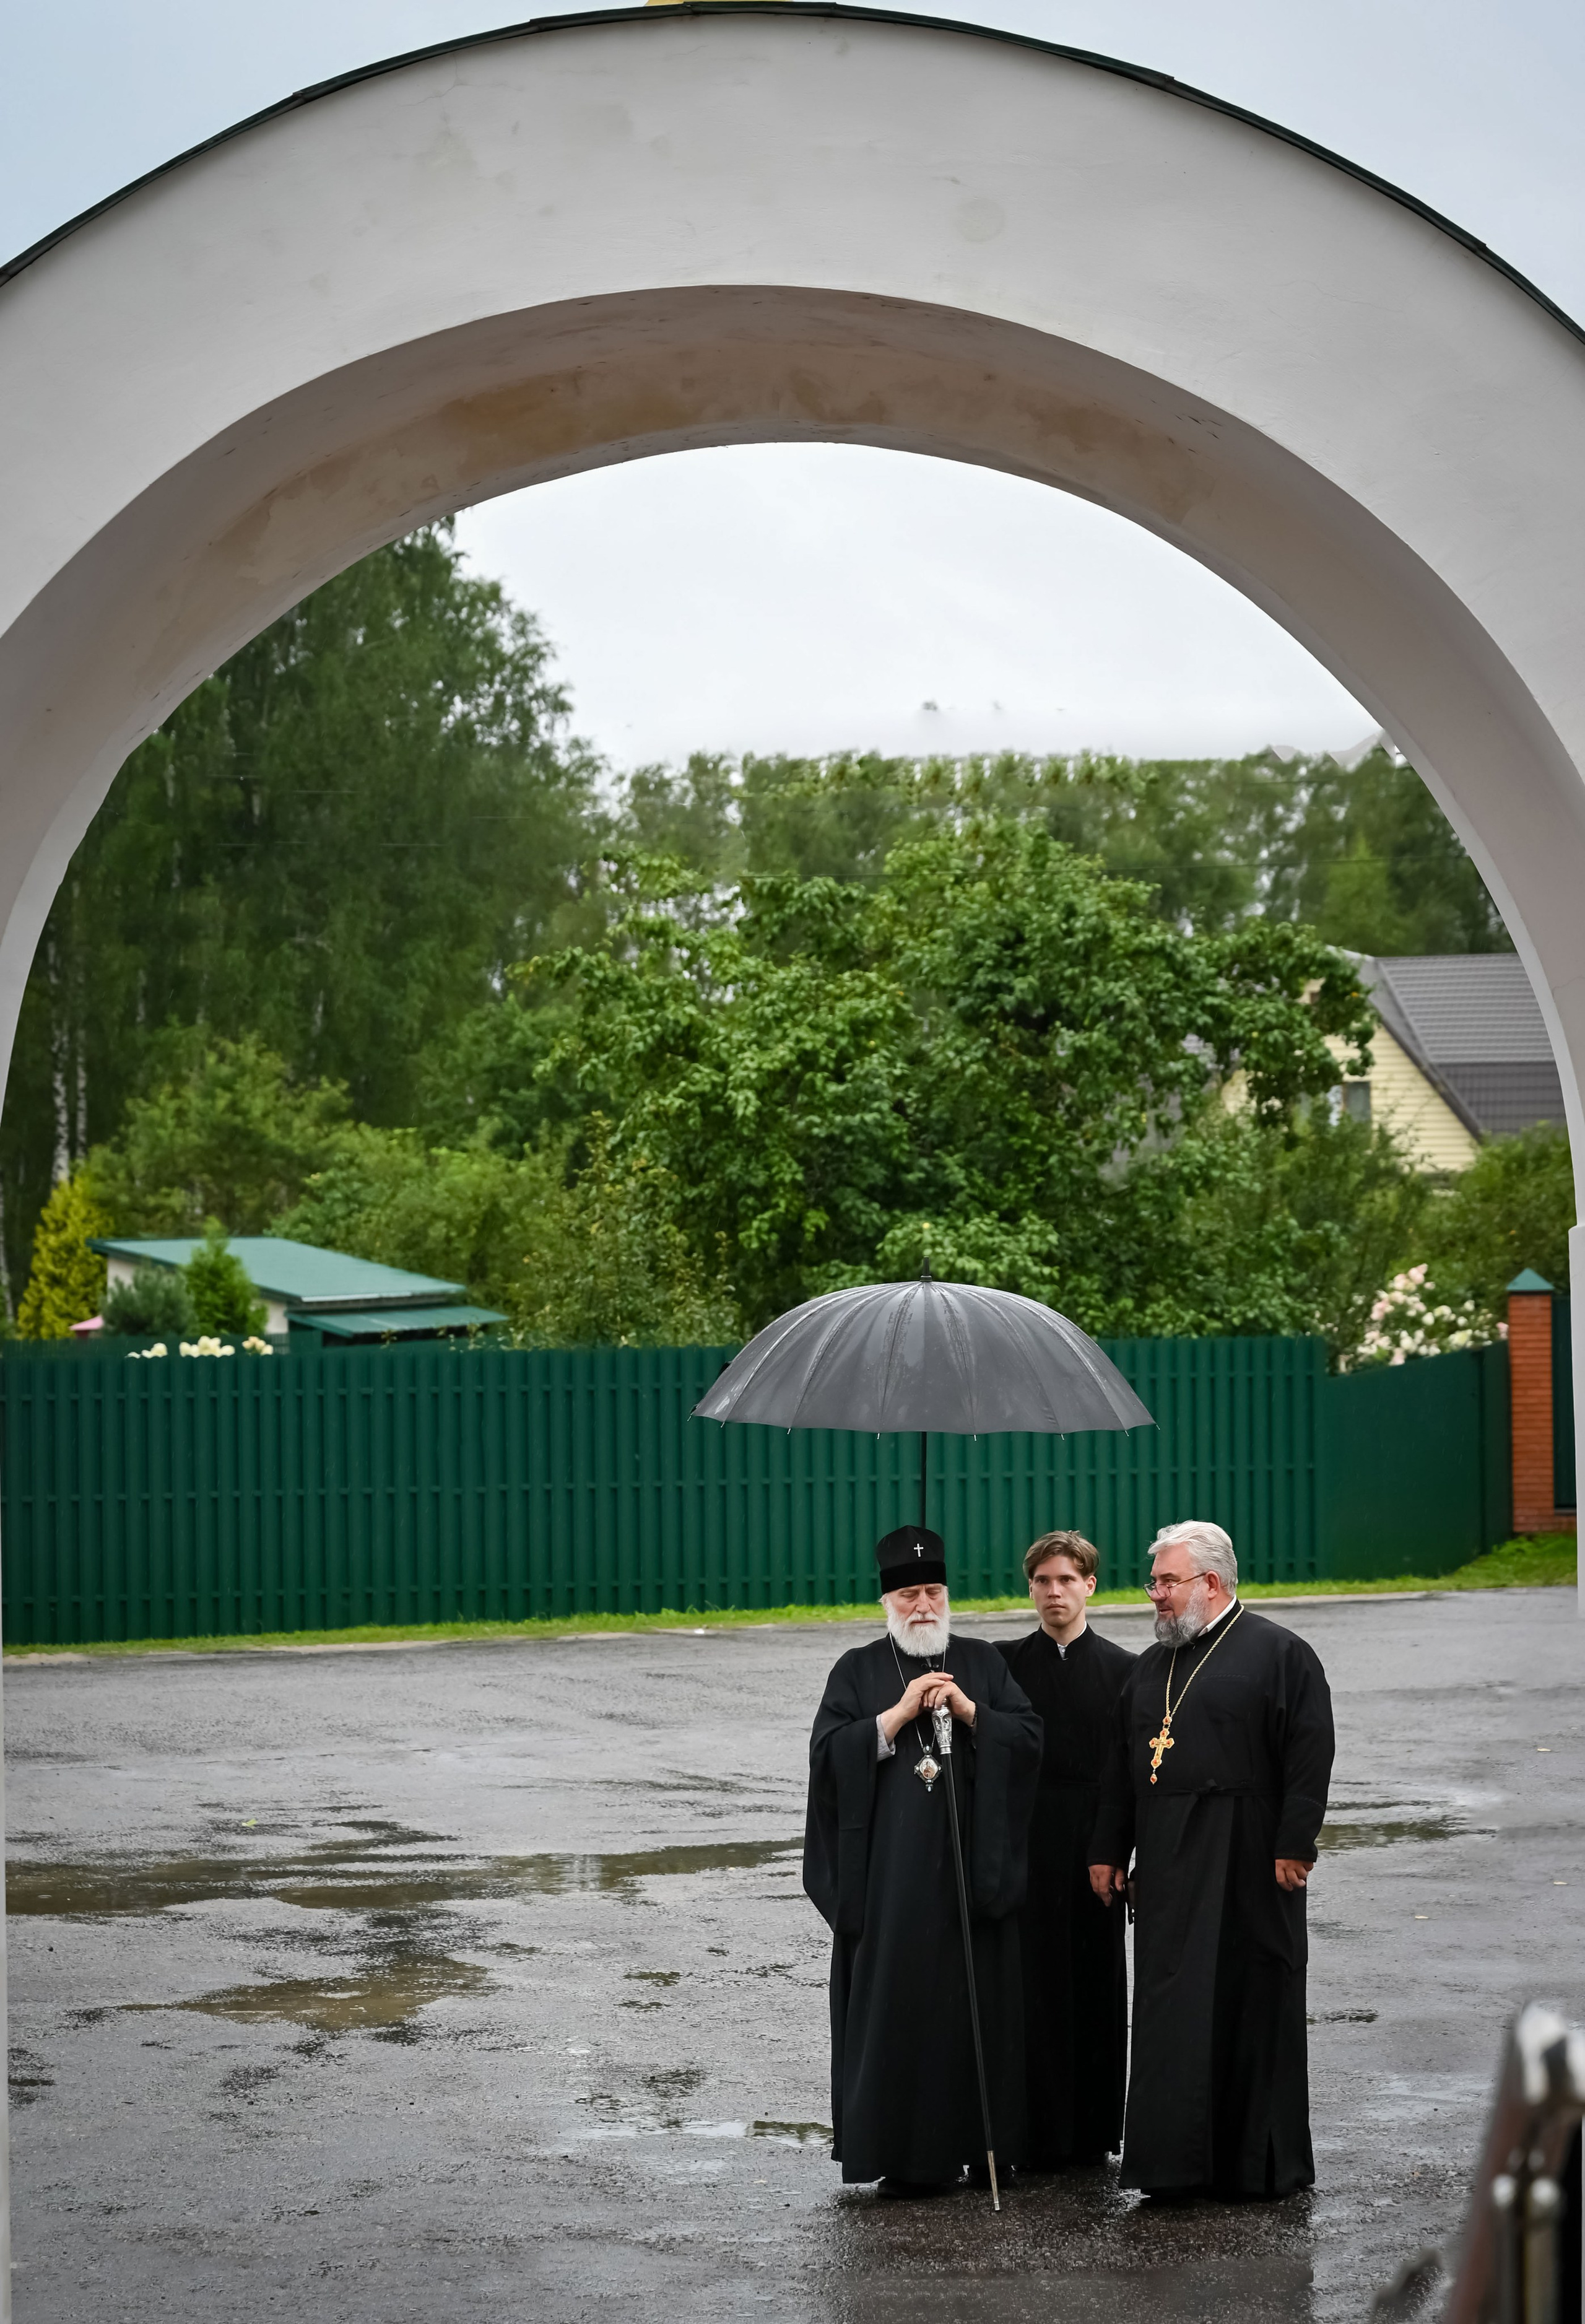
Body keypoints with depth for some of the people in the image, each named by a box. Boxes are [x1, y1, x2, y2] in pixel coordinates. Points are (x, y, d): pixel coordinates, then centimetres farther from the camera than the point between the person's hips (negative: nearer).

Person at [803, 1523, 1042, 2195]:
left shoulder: (983, 1663, 12)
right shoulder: (858, 1672, 7)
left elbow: (1030, 1738, 3)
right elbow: (829, 1752, -5)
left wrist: (968, 1711, -10)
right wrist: (899, 1714, -12)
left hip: (972, 1861, 2)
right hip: (891, 1874, -2)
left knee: (977, 2000, 2)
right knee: (898, 2005, -4)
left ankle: (981, 2140, 11)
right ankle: (904, 2155, 0)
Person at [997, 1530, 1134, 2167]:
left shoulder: (1122, 1668, 5)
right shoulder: (1005, 1664, 4)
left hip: (1097, 1846, 0)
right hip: (1026, 1847, 0)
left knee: (1098, 1986, 4)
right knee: (1034, 1985, -1)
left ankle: (1094, 2129, 12)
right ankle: (1041, 2133, 4)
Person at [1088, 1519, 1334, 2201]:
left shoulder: (1278, 1654, -3)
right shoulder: (1151, 1667, 17)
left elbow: (1309, 1754, -9)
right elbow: (1120, 1765, 20)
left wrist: (1293, 1845, -15)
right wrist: (1108, 1851, 14)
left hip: (1245, 1861, -6)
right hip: (1166, 1863, 6)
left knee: (1248, 2006, -2)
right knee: (1170, 2012, 4)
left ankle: (1259, 2161, 6)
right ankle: (1176, 2161, 9)